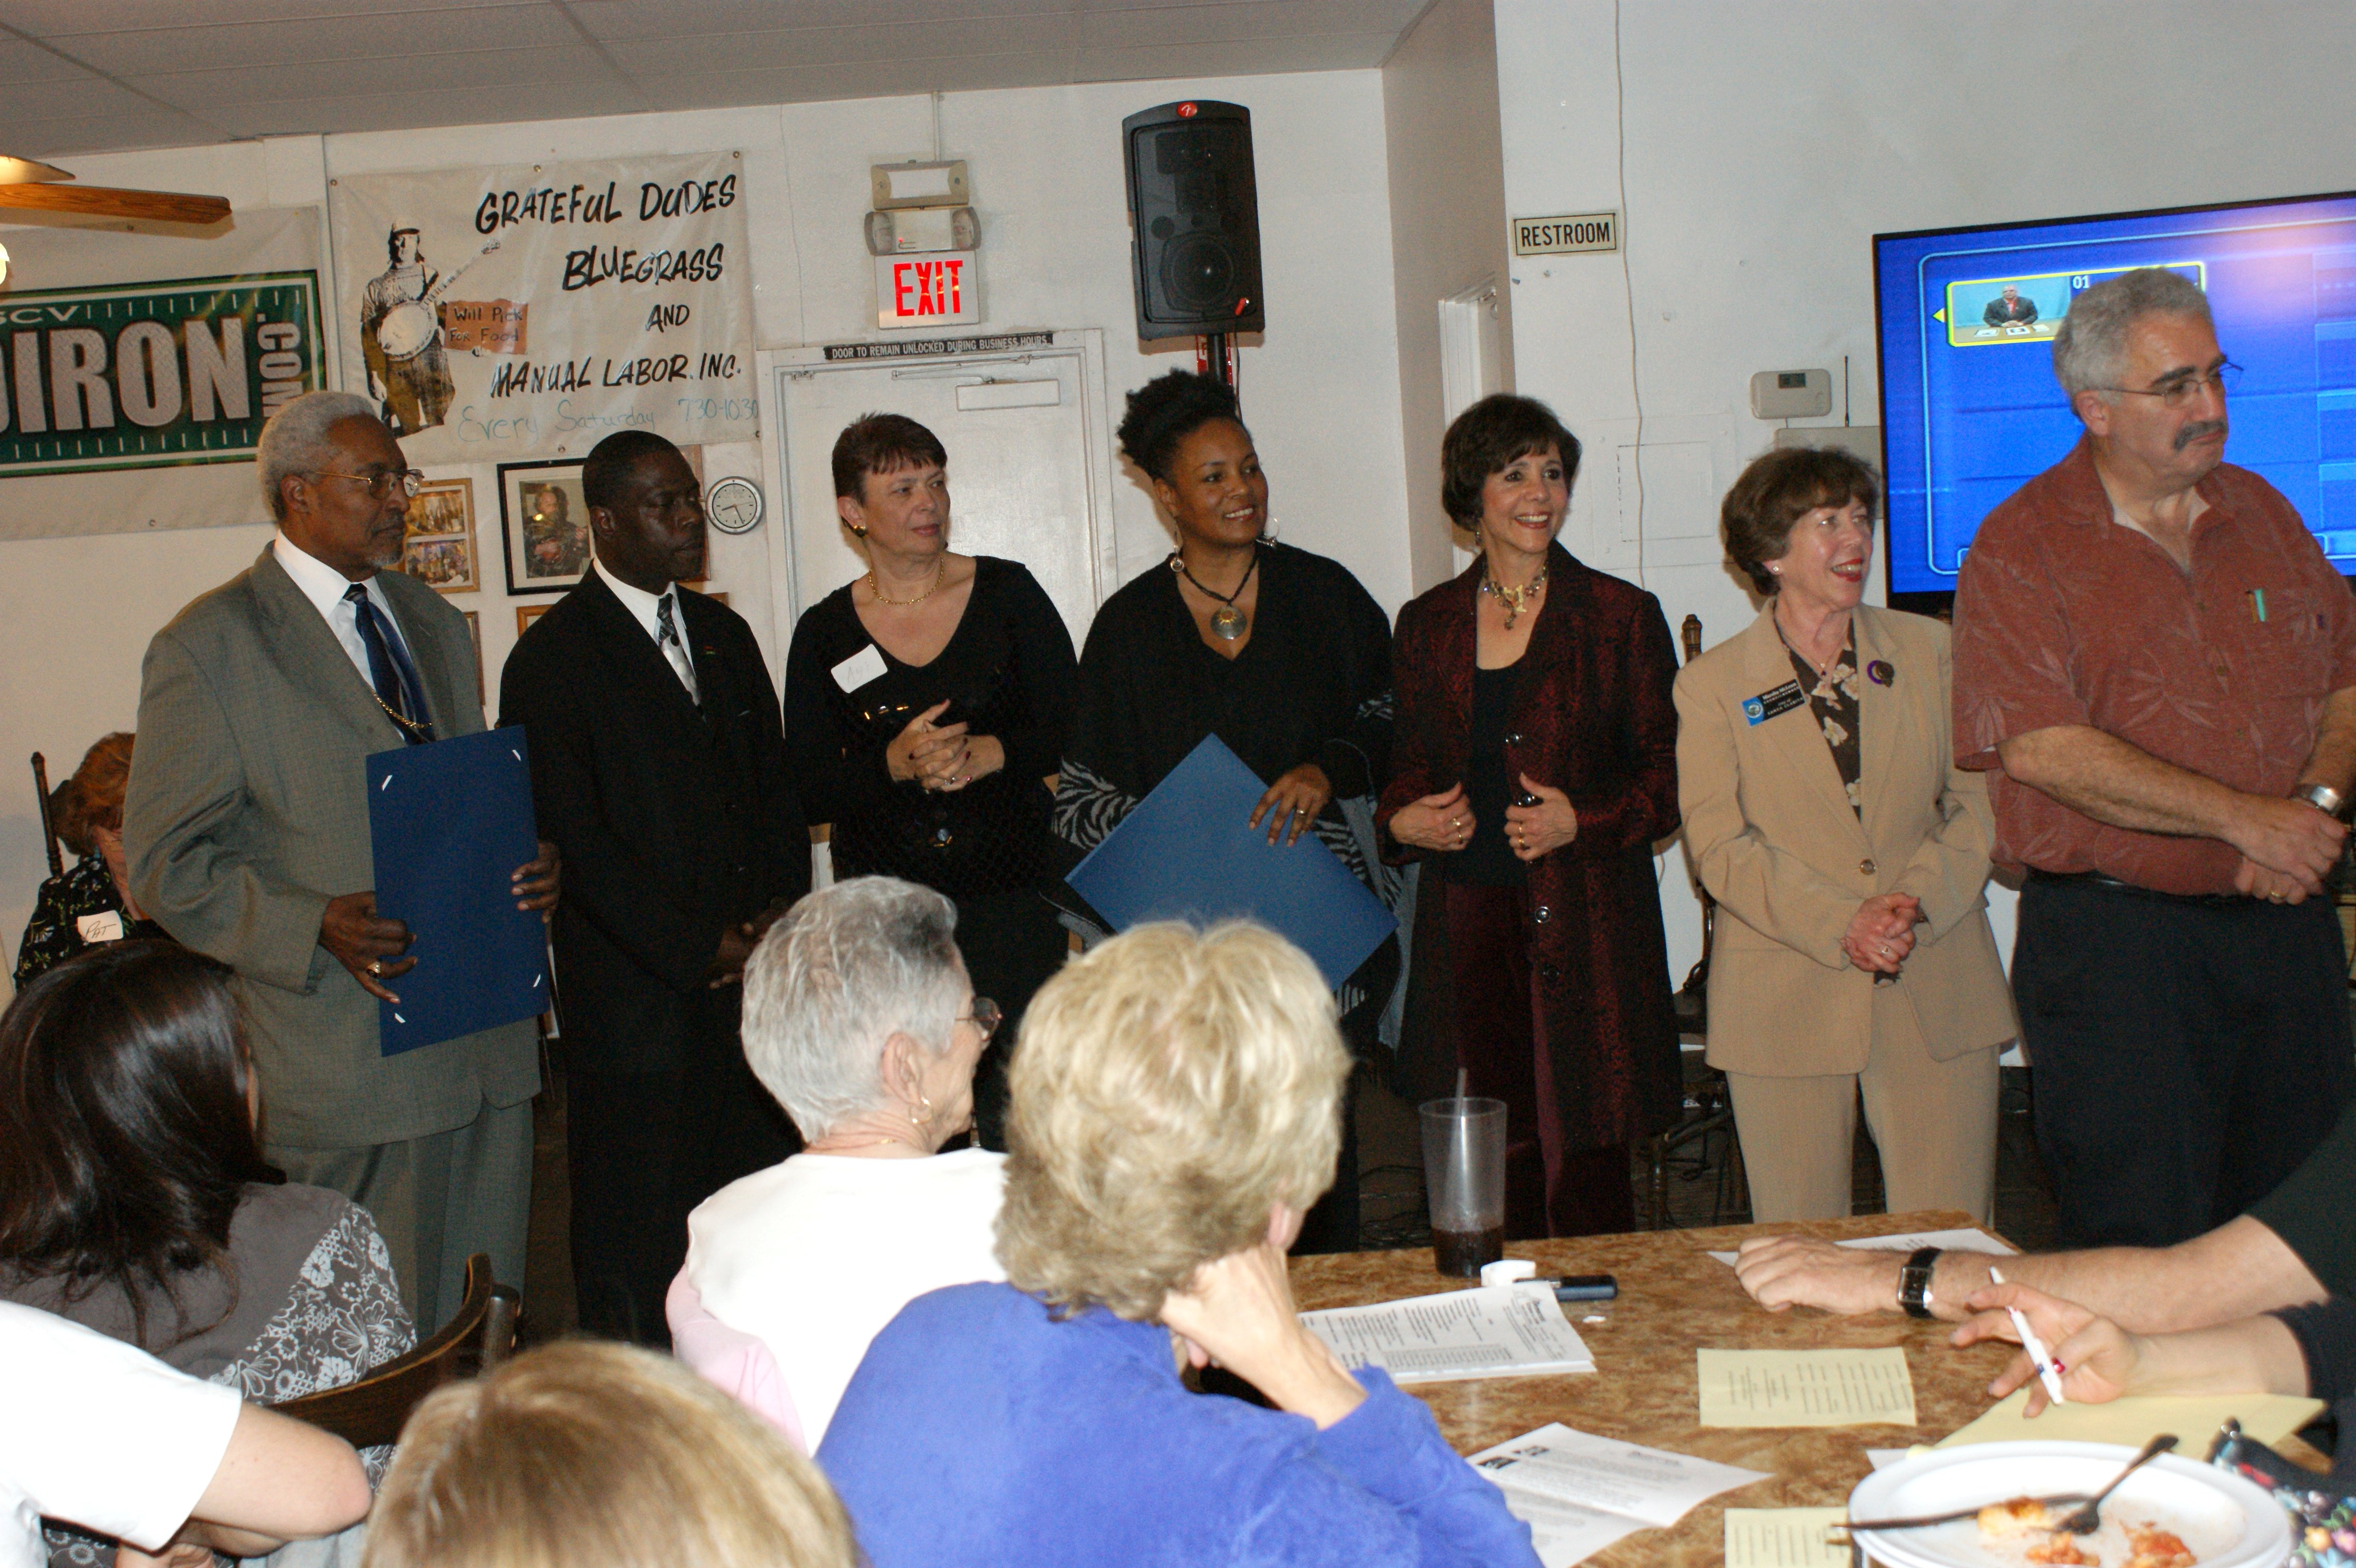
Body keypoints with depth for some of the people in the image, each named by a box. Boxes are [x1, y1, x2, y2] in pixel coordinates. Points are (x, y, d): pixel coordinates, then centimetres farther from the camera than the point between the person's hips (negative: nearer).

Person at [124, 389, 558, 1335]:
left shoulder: (434, 621, 16)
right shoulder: (209, 648, -5)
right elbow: (167, 866, -7)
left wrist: (528, 863, 1)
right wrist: (313, 928, -22)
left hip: (487, 1038, 6)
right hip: (350, 1063, -6)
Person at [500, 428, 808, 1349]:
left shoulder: (725, 635, 15)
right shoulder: (552, 658, -5)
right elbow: (575, 837, -10)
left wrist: (781, 914, 1)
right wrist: (699, 949, -12)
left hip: (753, 974, 5)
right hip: (635, 989, -5)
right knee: (638, 1230, 3)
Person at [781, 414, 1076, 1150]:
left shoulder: (1007, 593, 5)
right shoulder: (824, 633, 5)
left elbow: (1071, 725, 2)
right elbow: (809, 790, 1)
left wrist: (988, 754, -15)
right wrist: (896, 765, -16)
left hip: (1012, 892, 0)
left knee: (1021, 1114, -2)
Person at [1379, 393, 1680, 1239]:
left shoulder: (1621, 617, 3)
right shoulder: (1428, 624, 12)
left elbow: (1668, 779, 2)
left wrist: (1580, 823, -14)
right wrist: (1402, 820, -1)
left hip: (1585, 929, -2)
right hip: (1467, 927, 3)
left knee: (1585, 1175, -4)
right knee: (1499, 1170, 4)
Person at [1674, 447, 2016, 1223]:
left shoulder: (1930, 651, 10)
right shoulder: (1711, 684, 2)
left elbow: (1979, 802, 6)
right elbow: (1720, 848, -5)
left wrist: (1916, 900, -12)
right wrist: (1842, 925, -16)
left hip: (1938, 992, 2)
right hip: (1787, 1001, -2)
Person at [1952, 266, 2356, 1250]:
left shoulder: (2261, 515, 12)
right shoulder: (2020, 548, -7)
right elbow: (2044, 750, -17)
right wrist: (2248, 819, -17)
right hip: (2112, 938, -5)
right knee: (2147, 1252, 1)